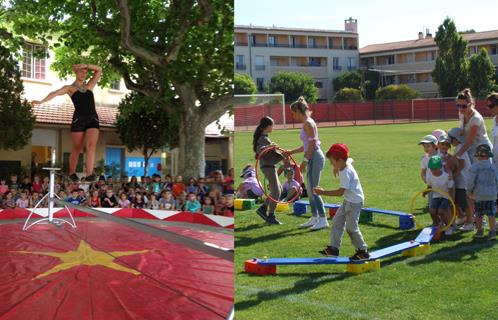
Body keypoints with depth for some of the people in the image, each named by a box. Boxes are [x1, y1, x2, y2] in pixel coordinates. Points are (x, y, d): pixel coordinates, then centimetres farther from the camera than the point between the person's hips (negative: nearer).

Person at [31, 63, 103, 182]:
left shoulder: (89, 86, 22)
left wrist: (86, 65, 9)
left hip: (93, 119, 2)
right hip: (79, 119, -2)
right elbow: (55, 93, -3)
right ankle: (72, 173, 19)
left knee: (91, 145, -16)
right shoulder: (70, 88, 12)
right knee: (76, 148, 2)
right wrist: (41, 101, -17)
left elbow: (99, 70, 20)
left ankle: (90, 174, -26)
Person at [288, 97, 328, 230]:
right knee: (310, 189, 14)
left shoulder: (308, 123, -13)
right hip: (313, 158, 10)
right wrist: (290, 152, 23)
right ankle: (314, 218, 21)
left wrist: (304, 160, -18)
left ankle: (323, 219, -5)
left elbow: (312, 144, -19)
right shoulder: (307, 123, 16)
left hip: (315, 158, -10)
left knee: (313, 190, -8)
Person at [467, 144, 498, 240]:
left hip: (479, 195, -3)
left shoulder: (475, 167, -8)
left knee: (478, 214, 12)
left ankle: (479, 231, 21)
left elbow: (470, 181, -12)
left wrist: (469, 191, 5)